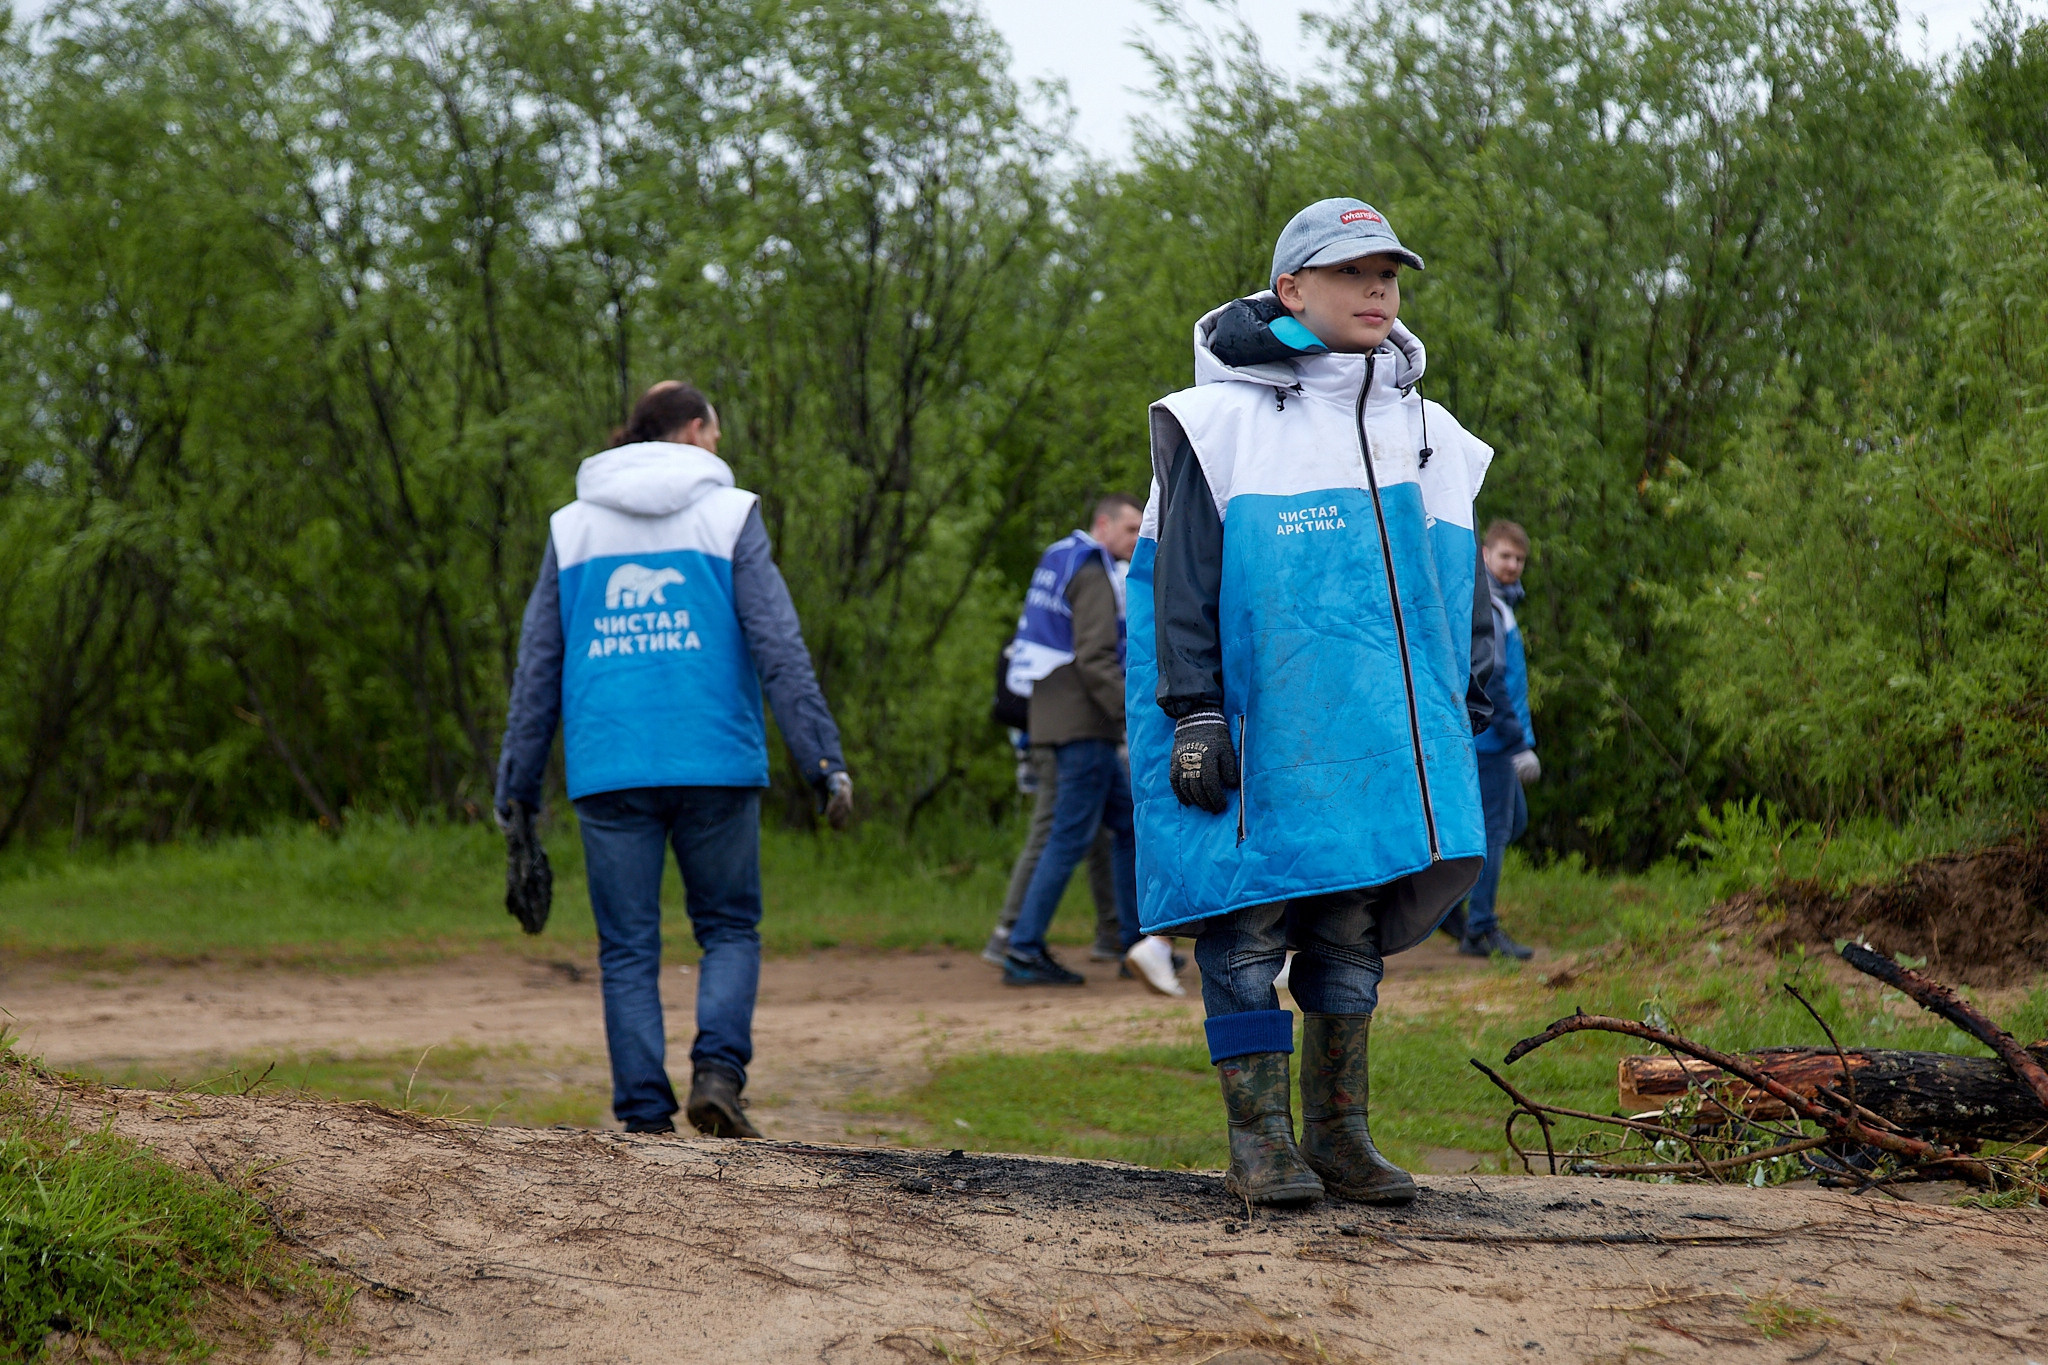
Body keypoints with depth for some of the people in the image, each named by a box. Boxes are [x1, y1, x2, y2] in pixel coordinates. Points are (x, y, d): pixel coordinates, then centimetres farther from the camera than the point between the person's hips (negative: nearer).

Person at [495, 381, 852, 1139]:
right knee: (729, 928, 11)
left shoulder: (572, 527, 11)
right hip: (713, 761, -2)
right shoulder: (728, 516, 2)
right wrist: (824, 760, -6)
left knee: (628, 949, 6)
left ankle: (644, 1115, -1)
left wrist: (517, 785, 14)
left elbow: (538, 667, 11)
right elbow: (779, 649, -5)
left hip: (609, 770, 2)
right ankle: (717, 1070, -11)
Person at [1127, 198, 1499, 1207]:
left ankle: (1340, 1136, 14)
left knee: (1352, 932, 7)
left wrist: (1469, 700, 16)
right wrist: (1193, 715, -10)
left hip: (1377, 732, 5)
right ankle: (1261, 1143, 3)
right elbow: (1184, 582, -4)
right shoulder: (1223, 422, -1)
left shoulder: (1427, 435, 15)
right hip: (1259, 734, -5)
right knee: (1251, 926, -3)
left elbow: (1456, 582, 21)